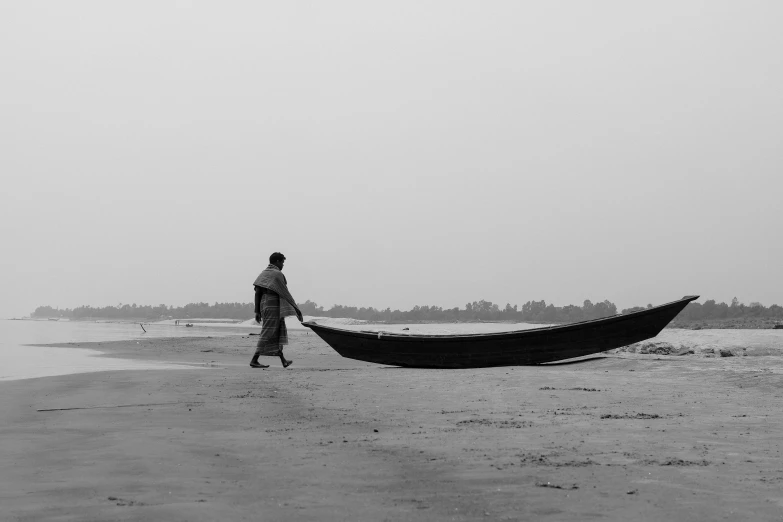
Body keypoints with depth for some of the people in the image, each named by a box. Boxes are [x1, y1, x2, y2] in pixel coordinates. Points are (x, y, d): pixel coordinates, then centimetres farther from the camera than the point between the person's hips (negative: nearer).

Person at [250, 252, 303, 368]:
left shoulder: (263, 273, 13)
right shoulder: (277, 274, -10)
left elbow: (257, 293, 11)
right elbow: (286, 294, -12)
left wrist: (257, 311, 13)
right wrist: (297, 309, -7)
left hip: (264, 305, 9)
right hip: (274, 306, -9)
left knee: (280, 332, 14)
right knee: (267, 333, -6)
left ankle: (283, 360, 14)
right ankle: (254, 360, -8)